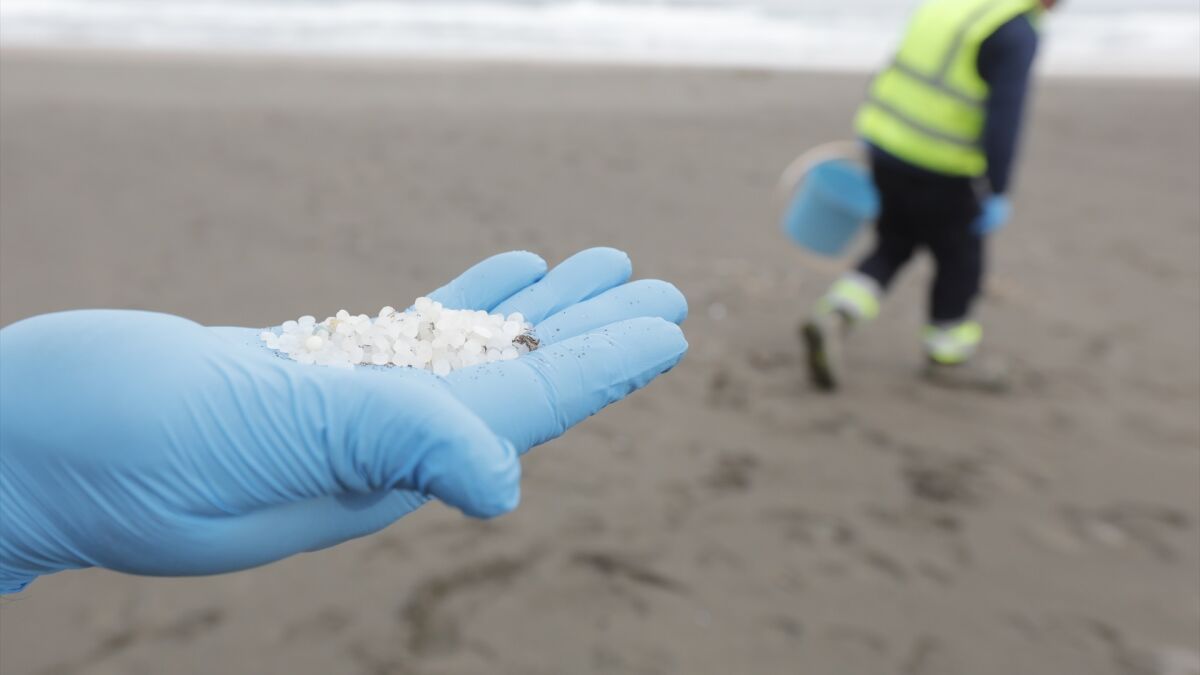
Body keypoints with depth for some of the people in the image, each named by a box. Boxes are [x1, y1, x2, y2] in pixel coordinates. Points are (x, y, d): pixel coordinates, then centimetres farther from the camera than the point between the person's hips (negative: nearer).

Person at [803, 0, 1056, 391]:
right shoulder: (1017, 33, -13)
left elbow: (898, 75, 14)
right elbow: (1003, 120, -22)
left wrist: (871, 140, 19)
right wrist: (998, 195, -19)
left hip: (886, 143, 7)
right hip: (938, 169, -7)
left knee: (894, 248, 18)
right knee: (960, 261, 11)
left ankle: (832, 319, -1)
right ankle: (948, 358, 26)